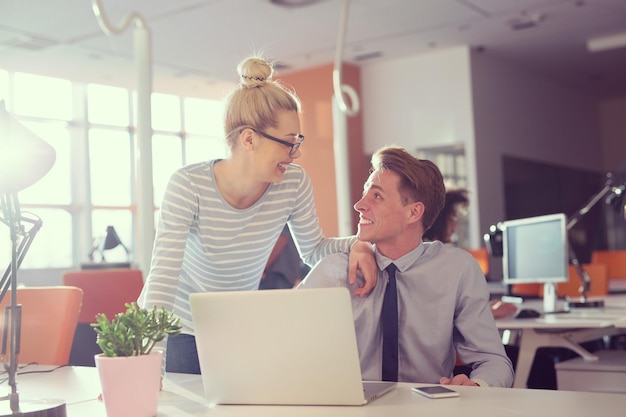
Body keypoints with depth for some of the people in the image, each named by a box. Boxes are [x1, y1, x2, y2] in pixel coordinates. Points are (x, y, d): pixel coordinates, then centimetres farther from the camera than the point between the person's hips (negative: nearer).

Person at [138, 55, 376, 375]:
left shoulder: (294, 184, -14)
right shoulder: (188, 186, -26)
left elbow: (313, 250, 1)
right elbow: (163, 276, -32)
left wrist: (356, 245, -21)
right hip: (180, 329, -4)